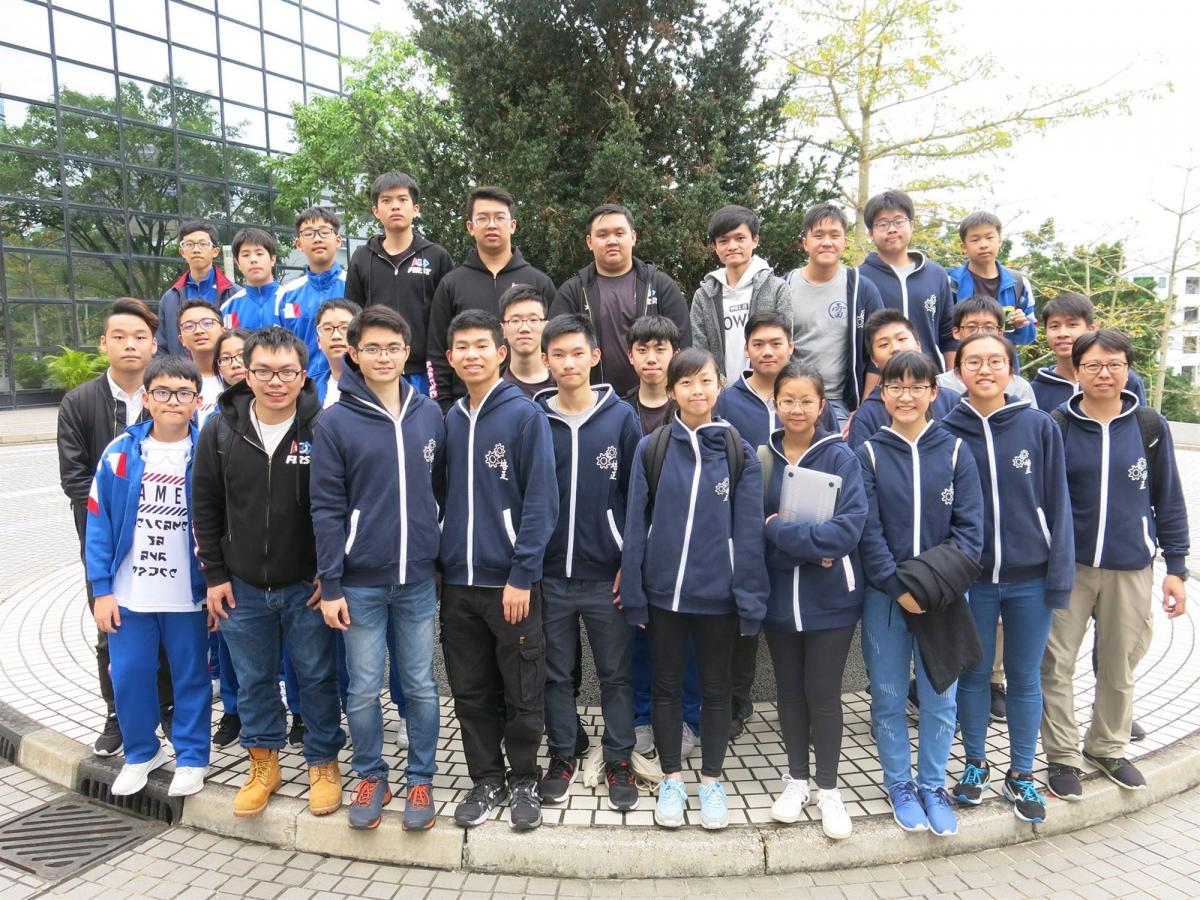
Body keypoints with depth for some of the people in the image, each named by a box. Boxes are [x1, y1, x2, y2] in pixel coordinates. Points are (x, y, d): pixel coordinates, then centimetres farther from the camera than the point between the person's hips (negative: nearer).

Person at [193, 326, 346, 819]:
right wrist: (214, 575, 3)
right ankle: (264, 763, 36)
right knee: (253, 680, 16)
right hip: (242, 586, 3)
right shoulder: (220, 430, -3)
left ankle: (323, 762, 29)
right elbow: (206, 508, 4)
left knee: (317, 676, 11)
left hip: (307, 585, -3)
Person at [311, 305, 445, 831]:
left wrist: (444, 561, 10)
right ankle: (371, 777, 30)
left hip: (418, 578, 2)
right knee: (364, 689, 10)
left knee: (421, 685, 11)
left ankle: (420, 779, 28)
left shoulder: (430, 416, 3)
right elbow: (327, 509, -6)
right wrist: (329, 585, -7)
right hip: (361, 581, -2)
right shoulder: (335, 423, -6)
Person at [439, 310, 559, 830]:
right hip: (457, 582, 5)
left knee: (522, 693, 8)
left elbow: (541, 501, -12)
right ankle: (486, 780, 31)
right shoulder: (450, 419, 8)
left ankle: (523, 781, 28)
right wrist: (436, 564, 8)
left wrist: (522, 576, -15)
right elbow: (443, 497, 14)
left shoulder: (525, 414, -8)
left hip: (510, 582, -5)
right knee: (470, 691, 14)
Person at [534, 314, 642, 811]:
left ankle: (619, 760, 28)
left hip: (607, 577, -1)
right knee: (556, 674, 14)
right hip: (550, 575, 1)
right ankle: (561, 756, 31)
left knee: (615, 675, 11)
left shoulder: (621, 416, -1)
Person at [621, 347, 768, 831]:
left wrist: (749, 599, -6)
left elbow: (749, 531, -3)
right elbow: (636, 524, -1)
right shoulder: (651, 449, -2)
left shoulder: (740, 454, -2)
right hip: (664, 592, 1)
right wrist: (633, 594, -3)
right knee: (666, 687, 14)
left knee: (715, 689, 14)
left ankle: (711, 781, 32)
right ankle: (671, 780, 31)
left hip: (717, 595, 0)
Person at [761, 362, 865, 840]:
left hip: (830, 597, -2)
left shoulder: (840, 456, -8)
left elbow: (848, 528, -19)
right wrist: (810, 543, -16)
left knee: (823, 692, 5)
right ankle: (796, 779, 32)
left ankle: (828, 788, 25)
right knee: (789, 690, 14)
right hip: (779, 594, 3)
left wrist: (780, 530, -18)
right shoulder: (762, 457, -1)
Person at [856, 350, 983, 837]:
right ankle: (899, 784, 28)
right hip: (885, 596, 0)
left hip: (943, 597, 1)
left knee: (939, 697, 10)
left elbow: (969, 528, -3)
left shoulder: (954, 452, 2)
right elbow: (867, 530, -6)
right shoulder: (869, 454, -1)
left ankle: (933, 786, 29)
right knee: (889, 696, 9)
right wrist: (899, 588, -13)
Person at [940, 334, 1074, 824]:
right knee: (974, 673, 13)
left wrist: (1061, 572, -3)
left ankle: (1021, 774, 30)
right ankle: (975, 765, 31)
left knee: (1025, 676, 12)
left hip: (1030, 577, 0)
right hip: (972, 578, 0)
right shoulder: (945, 431, -4)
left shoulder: (1040, 426, -3)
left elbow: (1057, 502, 0)